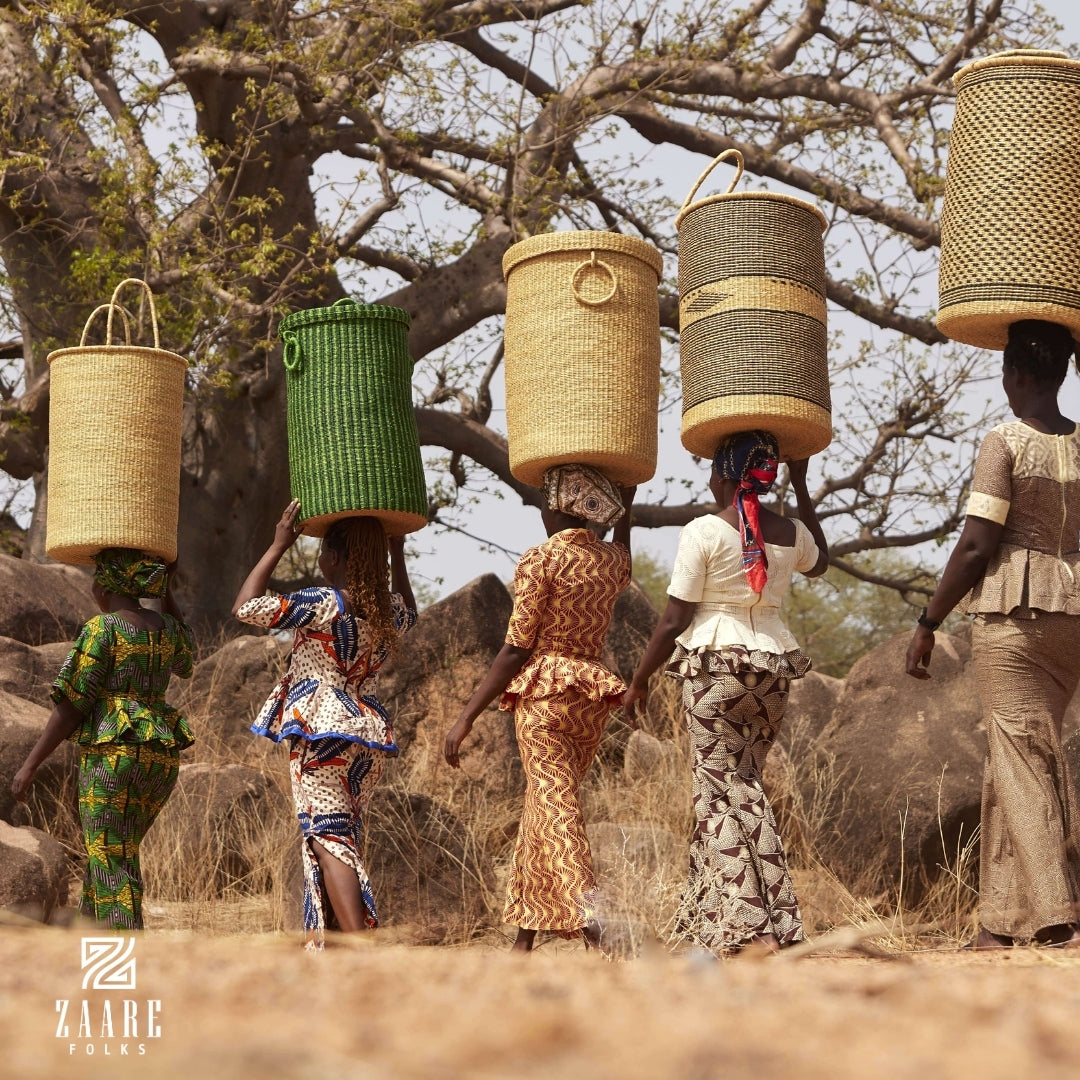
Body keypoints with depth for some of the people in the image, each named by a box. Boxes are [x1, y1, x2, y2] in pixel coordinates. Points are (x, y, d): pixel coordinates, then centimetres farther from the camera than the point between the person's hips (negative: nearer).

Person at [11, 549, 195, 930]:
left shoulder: (102, 629, -9)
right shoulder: (165, 628, 11)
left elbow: (71, 705, -12)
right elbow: (186, 661, 35)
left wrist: (30, 765, -7)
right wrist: (166, 592, 33)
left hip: (114, 753, -7)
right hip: (162, 758, 7)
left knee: (113, 868, -6)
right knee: (103, 856, 20)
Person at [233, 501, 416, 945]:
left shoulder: (324, 605, -14)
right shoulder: (388, 610, 7)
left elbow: (245, 607, -15)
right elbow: (408, 614, 34)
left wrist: (278, 546, -8)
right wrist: (397, 554, 36)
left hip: (322, 731, -7)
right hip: (367, 730, 7)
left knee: (328, 839, -11)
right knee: (344, 839, 14)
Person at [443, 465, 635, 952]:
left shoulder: (540, 560, -8)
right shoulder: (613, 559, 9)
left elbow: (516, 649, -11)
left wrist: (466, 717, -9)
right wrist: (625, 505, 43)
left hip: (544, 691, -6)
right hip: (594, 696, 6)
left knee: (555, 812, -11)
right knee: (540, 807, 16)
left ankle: (594, 929, -27)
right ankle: (523, 940, 19)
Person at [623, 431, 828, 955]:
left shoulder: (704, 532, -9)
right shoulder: (791, 533, 6)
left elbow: (673, 621, -8)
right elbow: (819, 562, 32)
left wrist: (639, 681, 3)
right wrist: (801, 488, 34)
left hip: (715, 663, -6)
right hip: (775, 662, 6)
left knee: (720, 793, -2)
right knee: (743, 785, 16)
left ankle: (757, 928, -11)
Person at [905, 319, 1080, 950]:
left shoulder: (1006, 442, -9)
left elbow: (976, 545, -13)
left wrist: (928, 624, -5)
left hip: (1012, 611, -6)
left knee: (1022, 757, -4)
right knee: (1026, 754, 13)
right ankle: (1001, 920, 14)